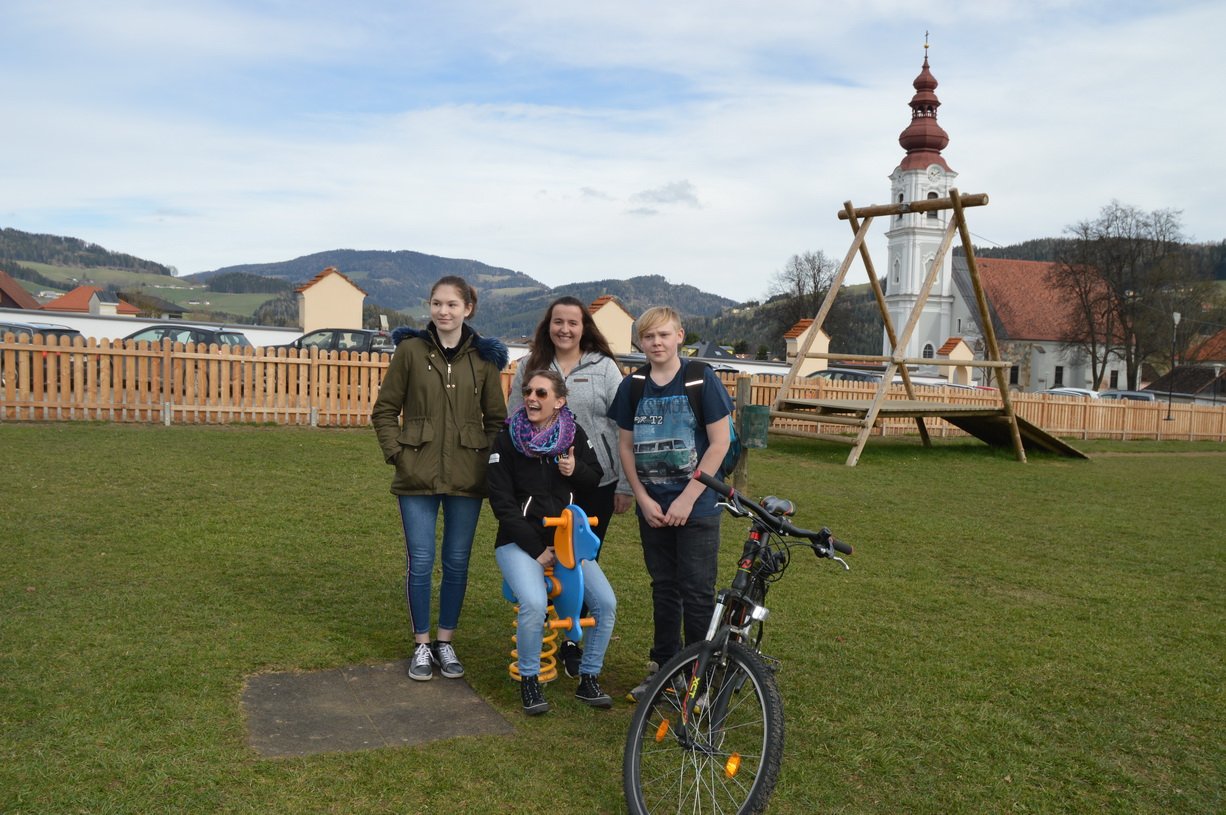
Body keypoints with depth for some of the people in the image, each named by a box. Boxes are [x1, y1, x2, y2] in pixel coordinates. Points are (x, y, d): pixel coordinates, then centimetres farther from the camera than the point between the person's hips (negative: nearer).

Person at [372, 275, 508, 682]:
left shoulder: (484, 357, 4)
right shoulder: (410, 349, -1)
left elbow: (496, 418, 10)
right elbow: (385, 410, 4)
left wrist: (489, 460, -1)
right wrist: (396, 453, -6)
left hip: (466, 477, 1)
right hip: (418, 476, -1)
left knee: (457, 563, 9)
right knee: (420, 562, 3)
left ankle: (446, 642, 25)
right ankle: (422, 645, 20)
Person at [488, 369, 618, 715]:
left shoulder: (574, 434, 3)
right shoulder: (507, 440, -5)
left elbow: (596, 478, 14)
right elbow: (501, 502, -9)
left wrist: (576, 470, -11)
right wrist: (536, 548, -14)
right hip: (520, 540, -3)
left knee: (606, 602, -15)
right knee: (534, 603, -30)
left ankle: (588, 678, 6)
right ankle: (529, 680, -5)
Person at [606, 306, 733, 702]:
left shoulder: (702, 380, -8)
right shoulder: (632, 387, 4)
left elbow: (720, 442, -10)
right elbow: (626, 446, 7)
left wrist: (687, 498, -13)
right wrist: (643, 498, -4)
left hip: (697, 506, -4)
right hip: (652, 507, 4)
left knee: (697, 593, -1)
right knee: (663, 589, 14)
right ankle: (664, 667, 27)